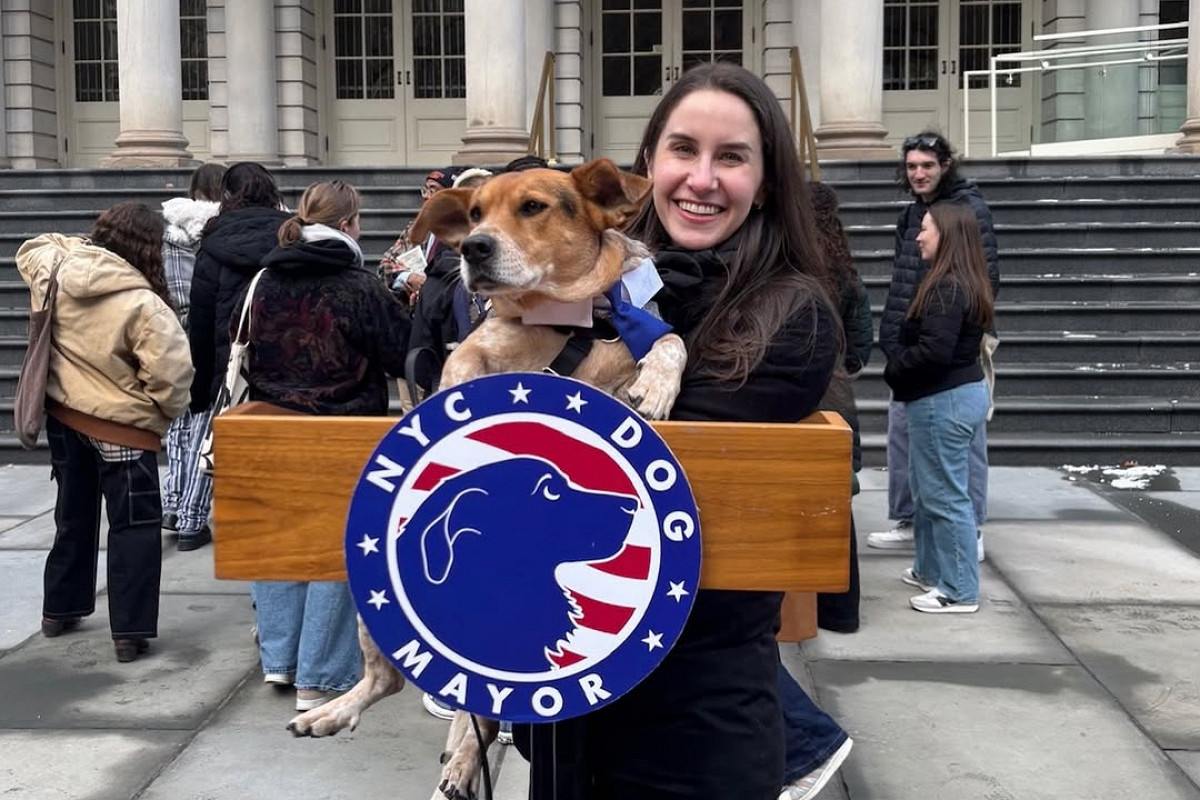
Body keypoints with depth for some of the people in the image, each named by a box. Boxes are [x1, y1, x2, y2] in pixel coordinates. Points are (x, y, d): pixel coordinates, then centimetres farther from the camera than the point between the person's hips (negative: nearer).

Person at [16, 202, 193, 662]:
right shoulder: (142, 304, -23)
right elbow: (170, 374, -24)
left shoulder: (54, 270, -5)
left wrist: (78, 246, 17)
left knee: (73, 513, 23)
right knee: (135, 526, 4)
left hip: (62, 414, 7)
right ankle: (131, 632, 4)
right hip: (121, 426, -7)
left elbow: (33, 249, 20)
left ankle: (60, 609, 36)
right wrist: (166, 413, -6)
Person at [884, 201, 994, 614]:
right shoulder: (964, 283, 11)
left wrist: (894, 369, -12)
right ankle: (931, 570, 33)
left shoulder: (947, 288, -21)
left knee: (945, 496, -2)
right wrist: (901, 363, 4)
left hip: (943, 401, -11)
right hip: (962, 392, 11)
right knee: (927, 489, 21)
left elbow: (935, 350, -29)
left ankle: (959, 591, 7)